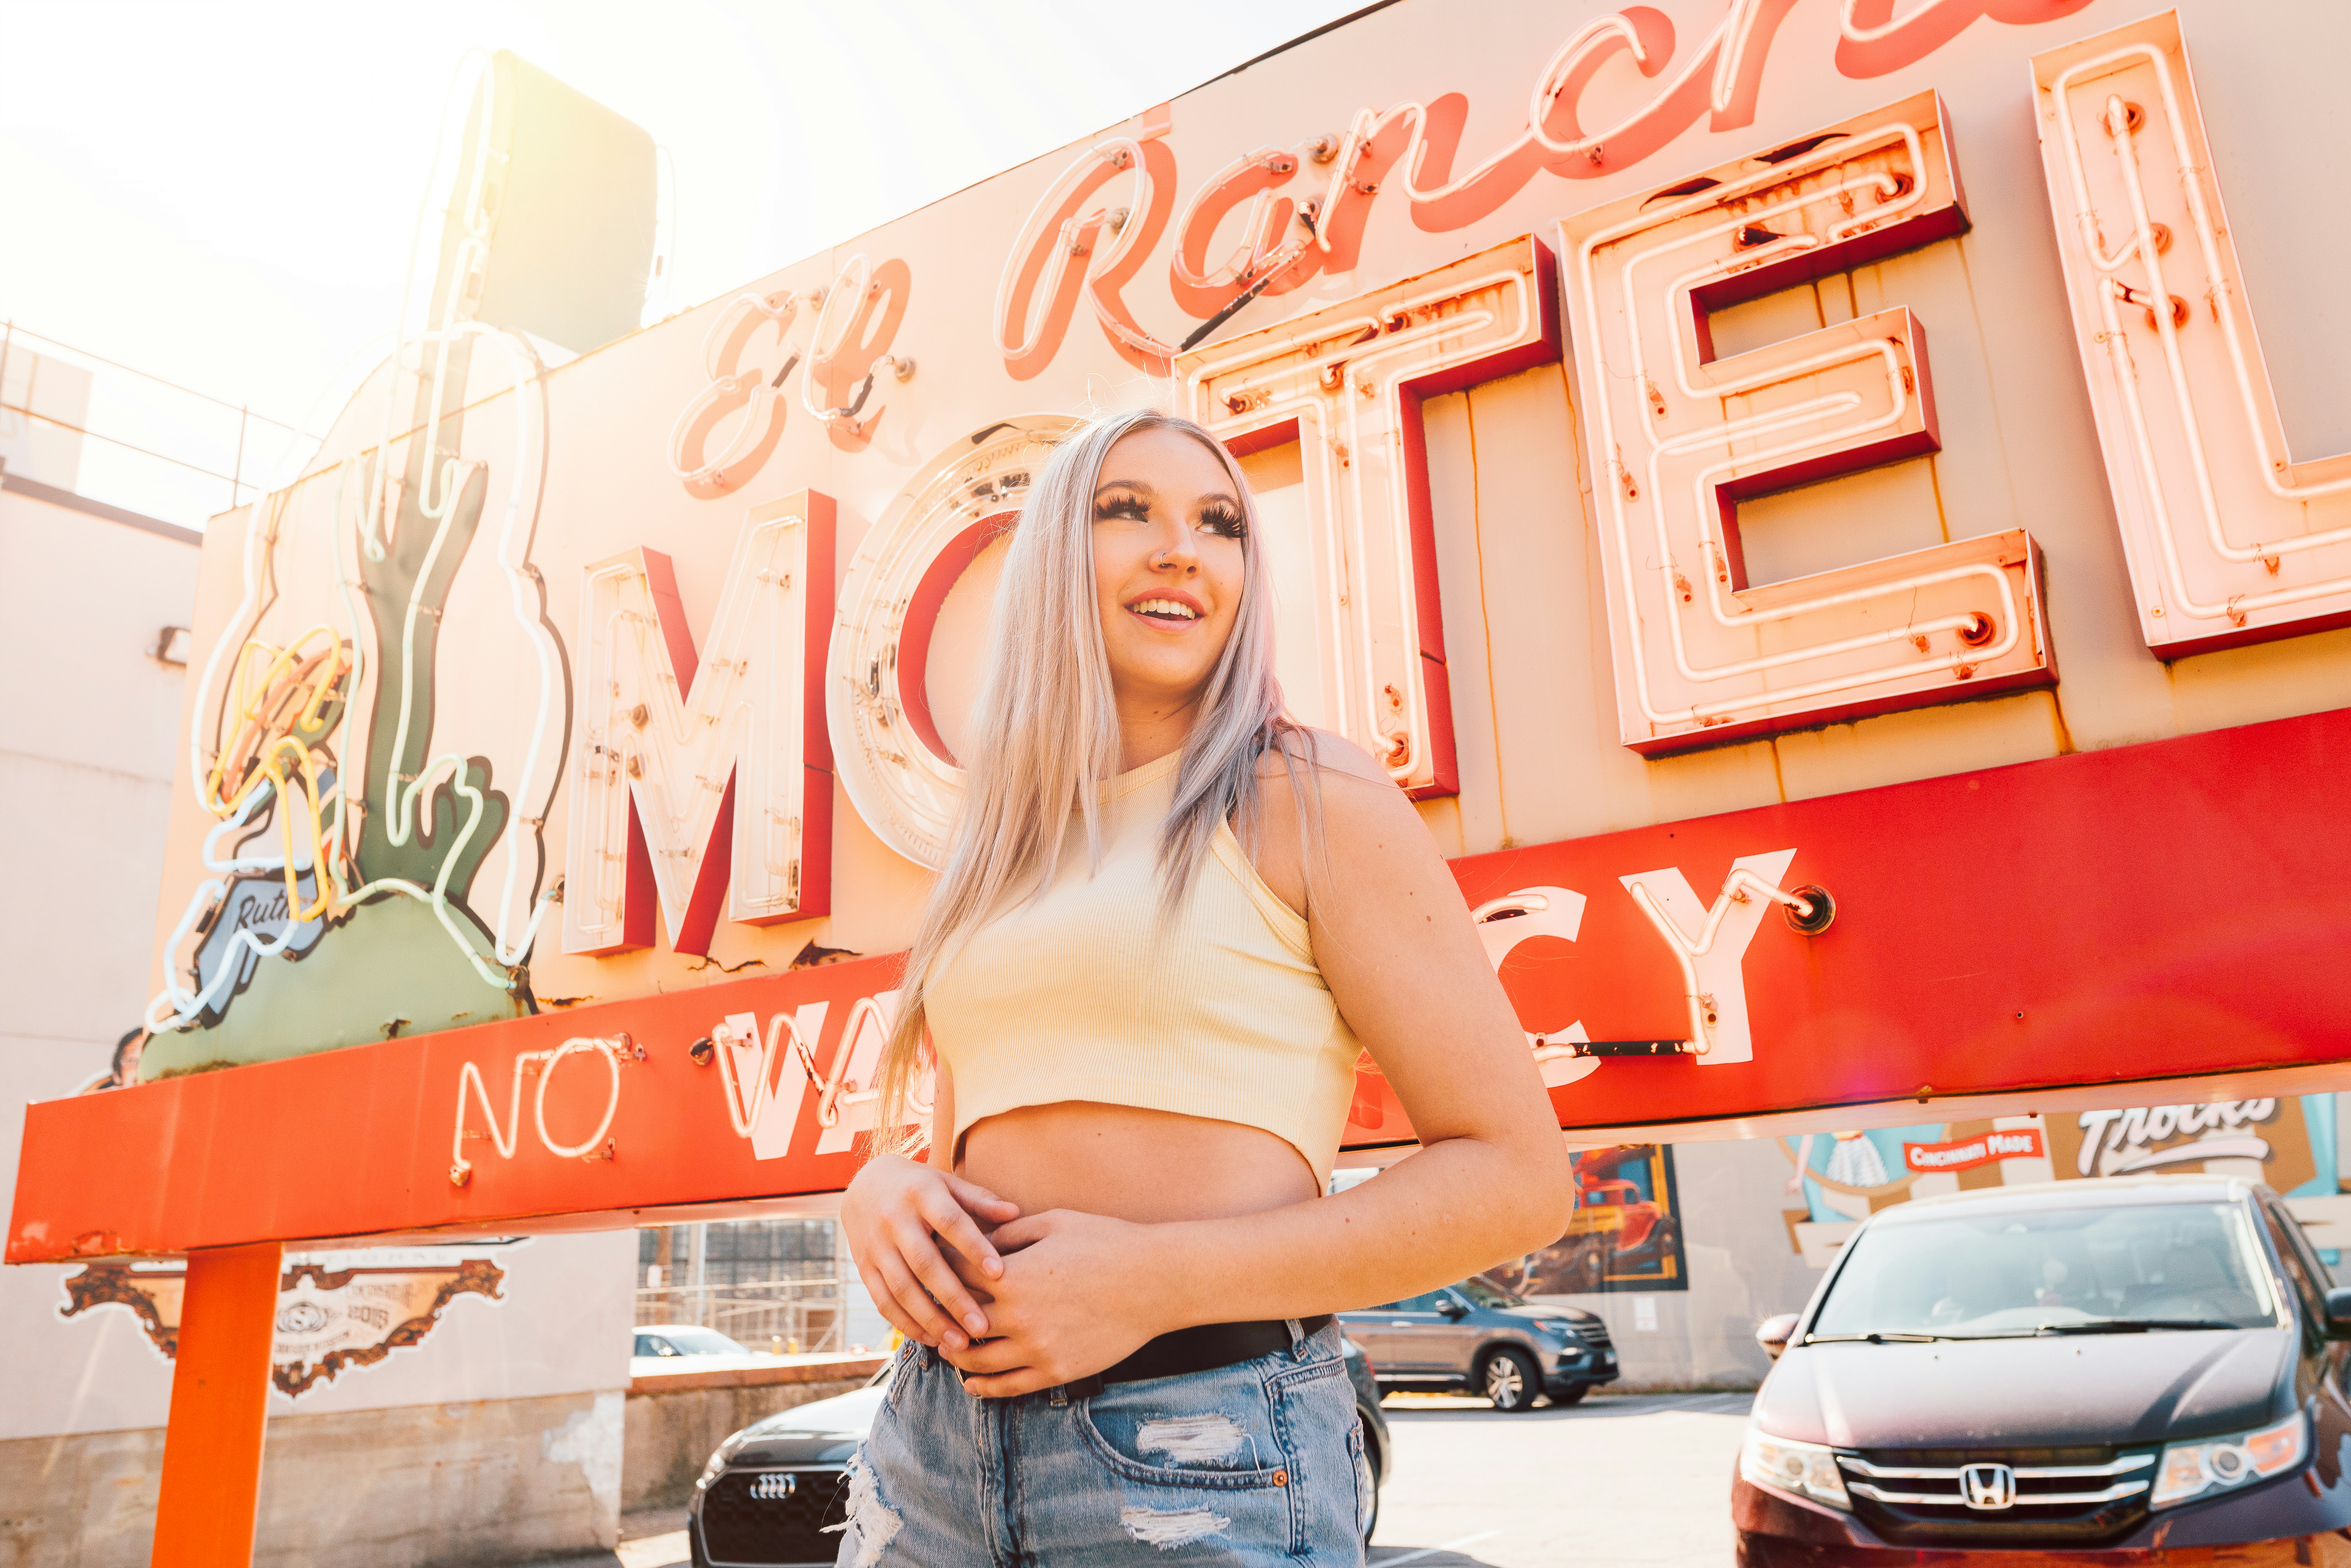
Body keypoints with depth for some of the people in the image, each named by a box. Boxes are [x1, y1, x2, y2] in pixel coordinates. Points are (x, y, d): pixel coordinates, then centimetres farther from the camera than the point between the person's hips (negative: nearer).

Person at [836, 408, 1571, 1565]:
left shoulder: (1313, 801, -5)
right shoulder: (1001, 854, 12)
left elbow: (1517, 1176, -9)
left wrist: (1157, 1278, -17)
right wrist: (879, 1190, -5)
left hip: (1202, 1462, -5)